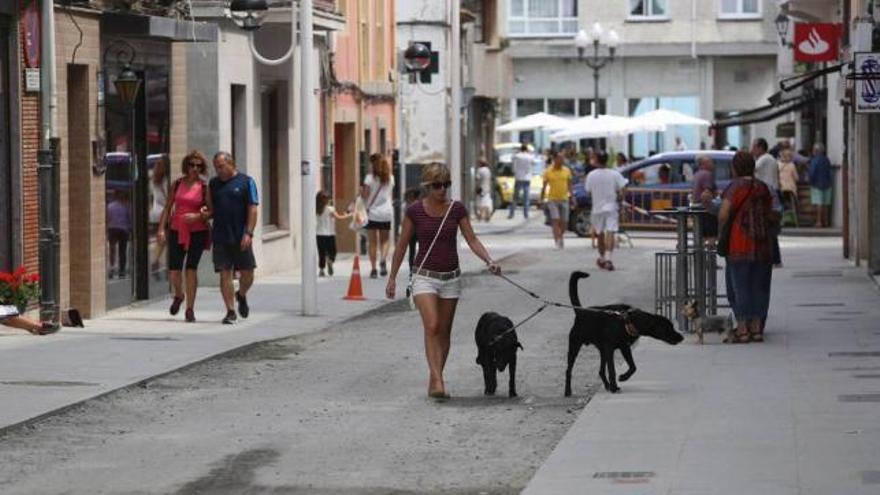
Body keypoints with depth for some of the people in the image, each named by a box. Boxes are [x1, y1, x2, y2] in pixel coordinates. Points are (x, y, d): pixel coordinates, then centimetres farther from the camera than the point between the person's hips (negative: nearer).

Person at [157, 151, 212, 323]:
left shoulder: (204, 187, 0)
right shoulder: (177, 184, 7)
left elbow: (211, 212, 1)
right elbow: (168, 207, 9)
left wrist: (197, 216, -18)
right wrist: (161, 229, 0)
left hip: (197, 232, -2)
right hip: (177, 231, 2)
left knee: (191, 268, -8)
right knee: (173, 271, -2)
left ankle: (190, 309, 1)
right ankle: (178, 296, 30)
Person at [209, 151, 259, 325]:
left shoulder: (246, 182, 0)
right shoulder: (213, 184, 12)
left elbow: (253, 209, -4)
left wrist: (248, 233, -13)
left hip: (241, 238, -2)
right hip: (220, 237, 2)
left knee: (247, 274, 3)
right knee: (225, 274, -4)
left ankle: (241, 295, 33)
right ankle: (230, 311, 0)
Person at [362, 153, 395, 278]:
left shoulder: (370, 178, -7)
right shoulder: (390, 178, 7)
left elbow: (365, 195, -9)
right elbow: (391, 195, 12)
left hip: (372, 213, -3)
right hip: (387, 213, 3)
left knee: (373, 242, 3)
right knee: (385, 240, 13)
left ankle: (373, 269, 2)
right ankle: (383, 260, -13)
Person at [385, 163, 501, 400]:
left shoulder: (457, 209, -1)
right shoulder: (415, 211, -6)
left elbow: (472, 240, -2)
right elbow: (402, 246, 2)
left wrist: (490, 261, -18)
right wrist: (392, 277, 4)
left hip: (451, 276, 3)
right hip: (425, 276, -3)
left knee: (444, 332, 7)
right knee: (432, 327, -19)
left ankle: (434, 381, 17)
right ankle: (437, 381, -23)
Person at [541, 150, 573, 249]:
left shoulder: (567, 170, 4)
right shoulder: (548, 172, -3)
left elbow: (569, 185, 10)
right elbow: (544, 186, 1)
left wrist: (571, 196, 3)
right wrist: (542, 199, -1)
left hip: (564, 199, 3)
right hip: (553, 199, -3)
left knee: (564, 222, 7)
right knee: (556, 221, -13)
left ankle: (560, 237, 31)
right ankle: (557, 241, -15)